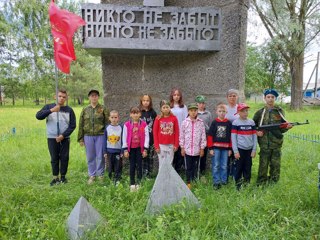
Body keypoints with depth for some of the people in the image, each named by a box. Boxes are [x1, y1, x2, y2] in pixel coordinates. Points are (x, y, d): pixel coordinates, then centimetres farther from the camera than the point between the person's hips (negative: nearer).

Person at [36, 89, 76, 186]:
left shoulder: (69, 110, 2)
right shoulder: (49, 107, 3)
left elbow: (72, 125, 0)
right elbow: (38, 116, -12)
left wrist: (63, 135, -12)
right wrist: (51, 110, -25)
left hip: (65, 138, 0)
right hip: (52, 138, 0)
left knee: (64, 157, 5)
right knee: (54, 158, 6)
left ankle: (63, 176, 21)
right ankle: (55, 177, 18)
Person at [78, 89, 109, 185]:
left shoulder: (103, 109, 1)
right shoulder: (85, 110, 8)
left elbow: (107, 123, 0)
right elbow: (81, 125, 9)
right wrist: (80, 138, 5)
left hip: (100, 136, -2)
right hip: (88, 136, 2)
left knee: (100, 156, 5)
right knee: (90, 157, 10)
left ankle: (100, 174, 22)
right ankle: (92, 175, 24)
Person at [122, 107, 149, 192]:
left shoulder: (144, 124, -4)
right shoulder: (127, 124, -3)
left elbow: (146, 136, -3)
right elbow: (124, 137, -1)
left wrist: (145, 149, -5)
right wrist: (125, 149, -3)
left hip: (140, 148, 0)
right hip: (131, 148, 0)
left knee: (139, 165, 7)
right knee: (132, 166, 8)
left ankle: (139, 183, 18)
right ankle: (132, 184, 18)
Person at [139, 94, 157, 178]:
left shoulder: (153, 113, 4)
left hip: (151, 139, 1)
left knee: (150, 157, 7)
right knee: (143, 157, 1)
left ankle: (149, 174, 18)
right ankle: (144, 174, 12)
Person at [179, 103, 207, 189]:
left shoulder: (201, 122, -2)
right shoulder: (185, 122, -2)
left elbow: (203, 136, 0)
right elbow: (181, 135, 1)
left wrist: (202, 148, -1)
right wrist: (182, 147, 0)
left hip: (197, 149, 1)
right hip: (187, 149, 0)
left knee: (195, 167, 11)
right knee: (188, 167, 7)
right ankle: (188, 182, 19)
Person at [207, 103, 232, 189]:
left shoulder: (228, 123, 4)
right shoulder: (214, 122, 0)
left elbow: (231, 137, 7)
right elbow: (210, 136, -1)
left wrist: (230, 148, 5)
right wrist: (210, 148, -6)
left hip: (225, 148, 2)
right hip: (216, 147, -1)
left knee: (224, 166, 9)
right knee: (216, 166, 3)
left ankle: (224, 181, 22)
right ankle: (216, 182, 12)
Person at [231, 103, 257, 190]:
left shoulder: (251, 122, 7)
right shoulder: (235, 123, -5)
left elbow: (254, 136, 8)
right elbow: (233, 137, -7)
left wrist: (254, 149, 2)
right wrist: (235, 151, -10)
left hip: (249, 149, 4)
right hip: (240, 149, -3)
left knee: (248, 168, 10)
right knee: (239, 168, 3)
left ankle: (247, 185, 22)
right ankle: (238, 185, 13)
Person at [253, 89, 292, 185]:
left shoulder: (280, 111, 5)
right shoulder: (260, 112, 2)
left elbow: (282, 128, 8)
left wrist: (287, 127, -12)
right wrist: (256, 132, -8)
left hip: (277, 144, 1)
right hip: (264, 144, -1)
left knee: (275, 165, 9)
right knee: (263, 165, 5)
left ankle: (273, 183, 25)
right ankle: (261, 184, 17)